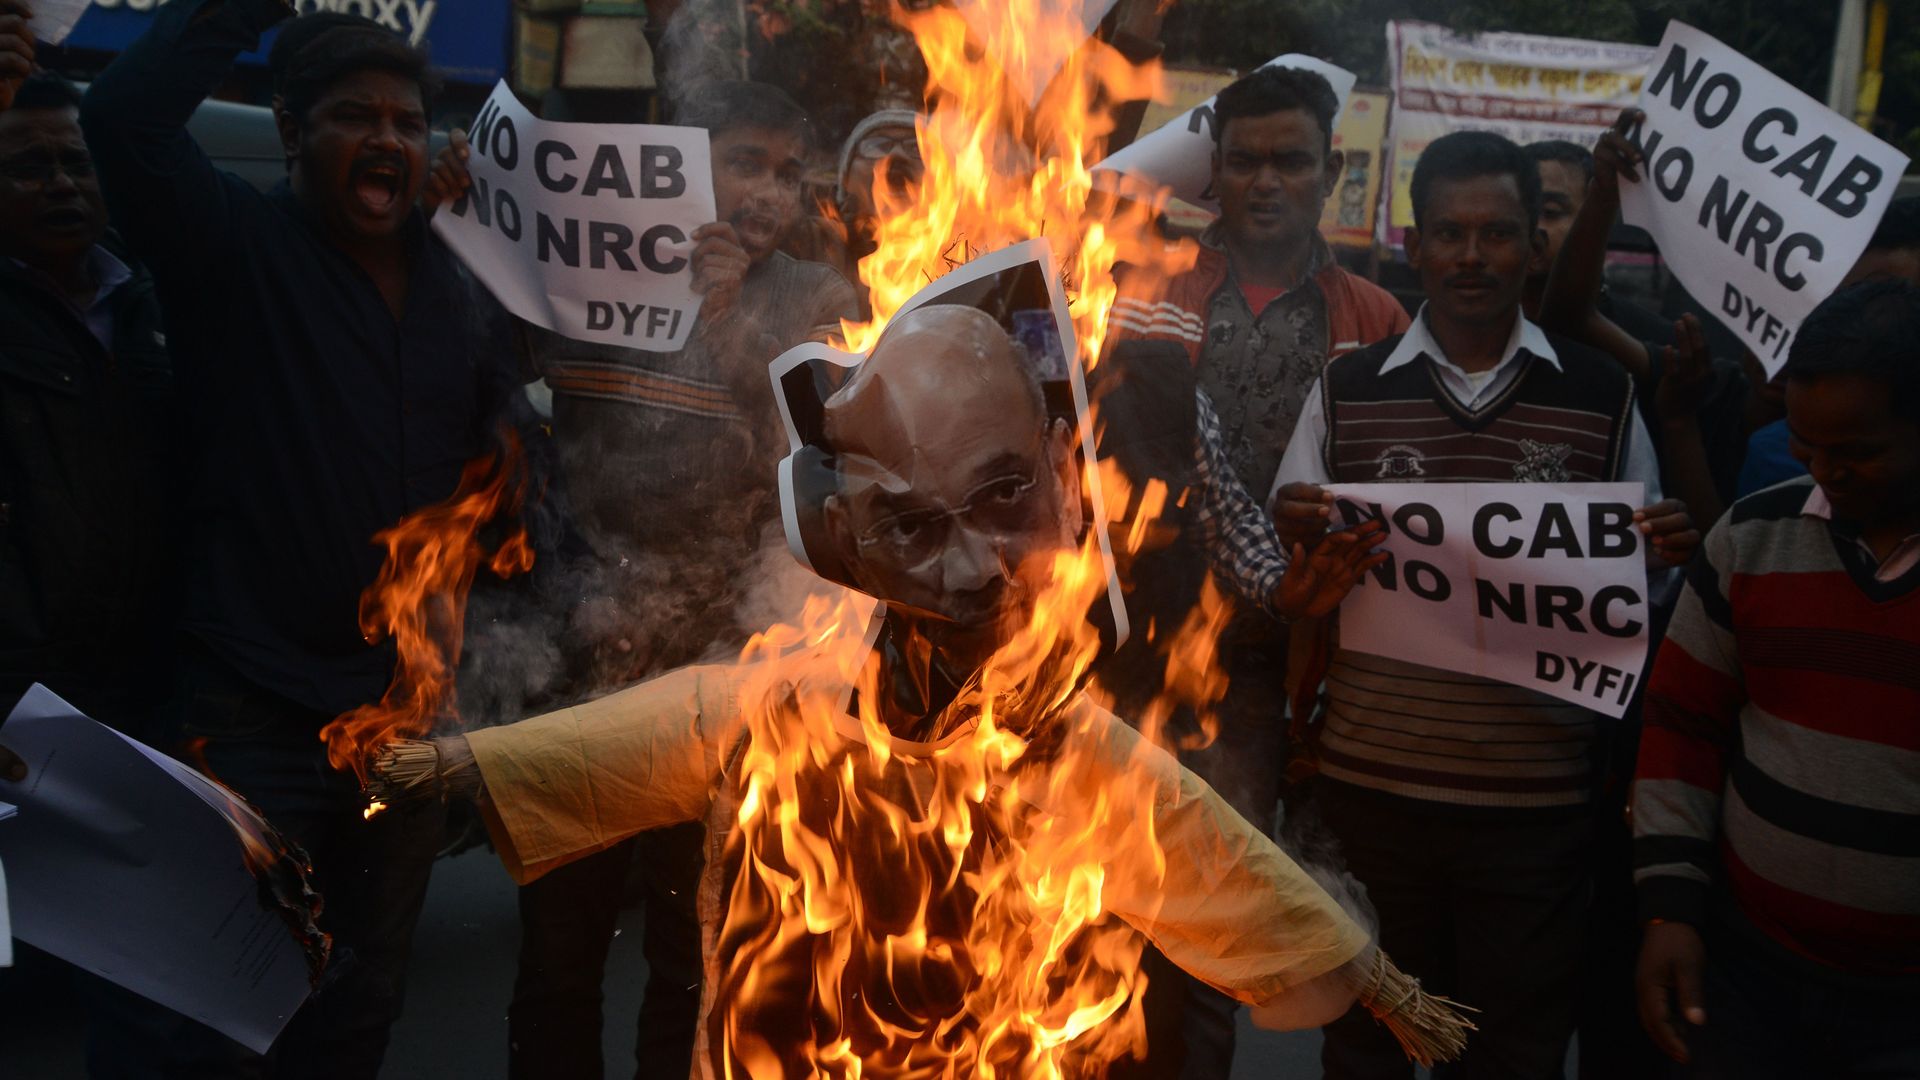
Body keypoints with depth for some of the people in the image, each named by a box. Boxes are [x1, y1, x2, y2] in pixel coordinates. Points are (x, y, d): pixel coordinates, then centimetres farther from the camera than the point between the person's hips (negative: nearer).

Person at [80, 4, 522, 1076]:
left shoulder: (460, 290, 9)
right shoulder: (236, 248, -6)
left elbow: (504, 436, 17)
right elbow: (126, 117, -23)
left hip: (410, 705, 6)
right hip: (259, 713, -5)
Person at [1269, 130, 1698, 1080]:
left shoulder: (1602, 396, 2)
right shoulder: (1345, 391, 2)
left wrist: (1664, 553, -12)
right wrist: (1295, 536, -15)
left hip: (1536, 794, 0)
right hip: (1369, 783, 1)